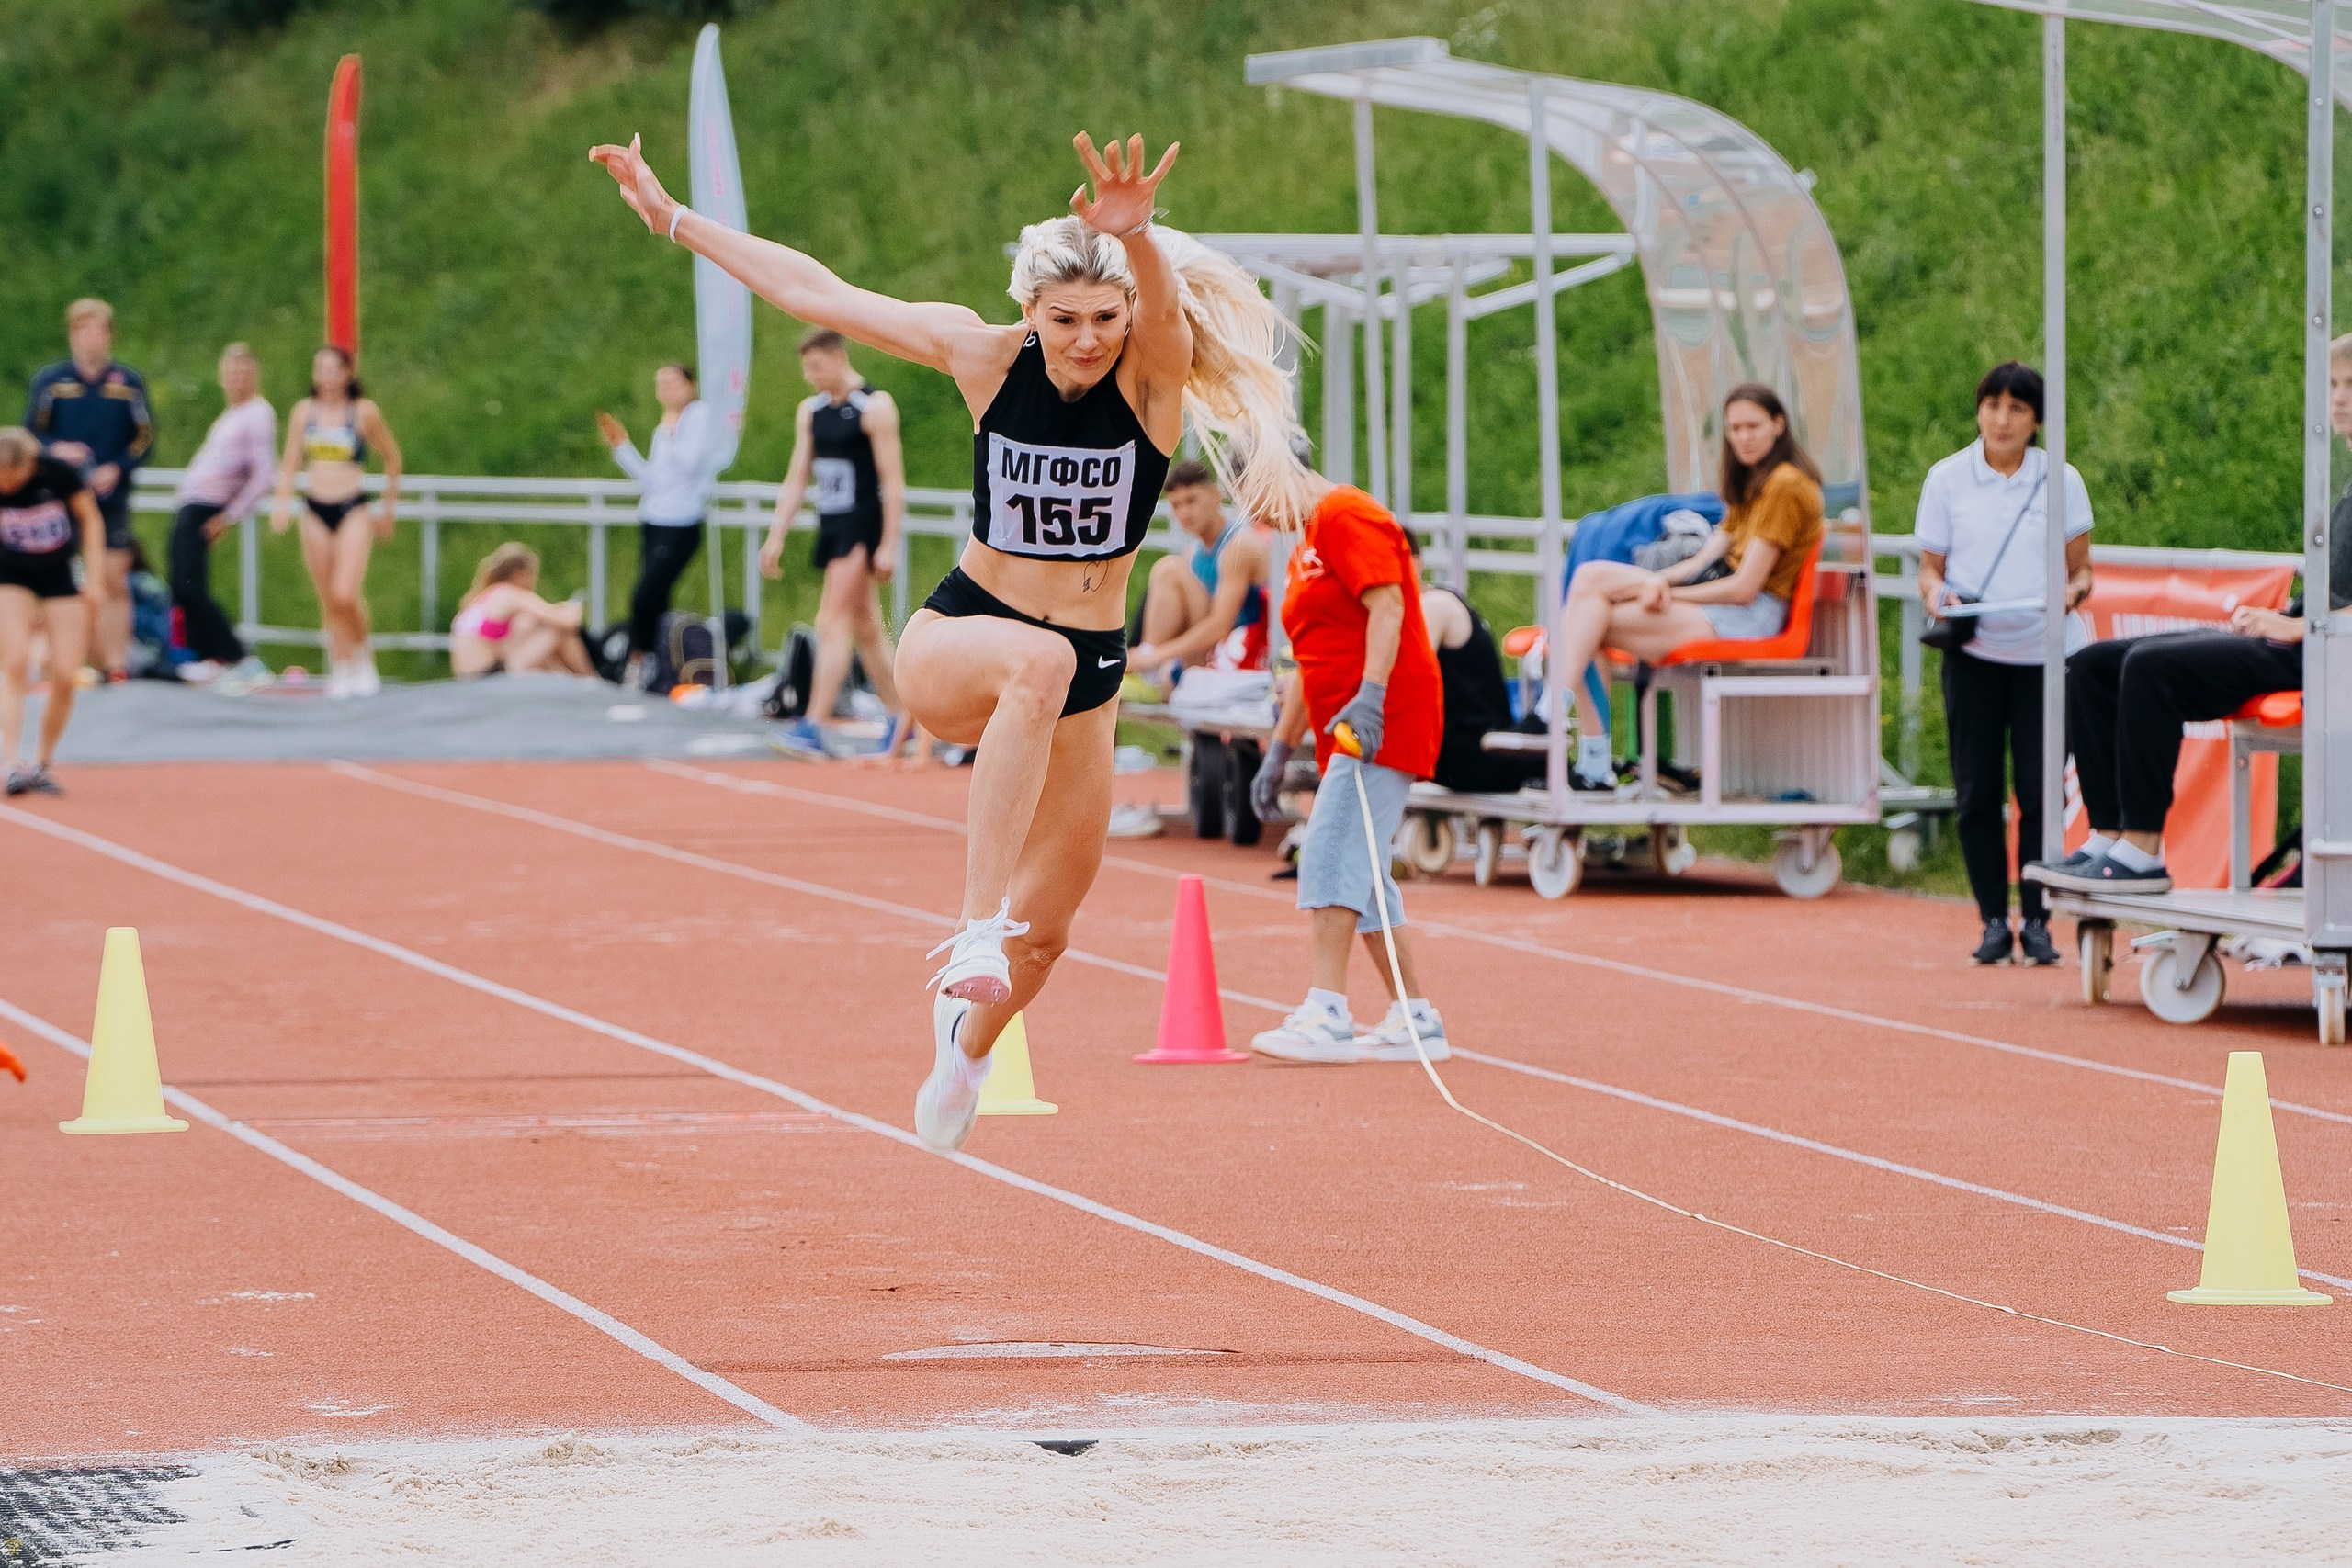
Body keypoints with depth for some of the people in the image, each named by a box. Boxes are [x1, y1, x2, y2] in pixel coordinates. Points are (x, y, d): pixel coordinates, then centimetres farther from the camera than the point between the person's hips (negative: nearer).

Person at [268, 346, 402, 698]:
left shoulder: (364, 412, -2)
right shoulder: (304, 411, 6)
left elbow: (392, 457, 9)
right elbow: (290, 462, 10)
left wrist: (388, 507, 12)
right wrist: (282, 501, -6)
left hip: (354, 510, -4)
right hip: (315, 511, 4)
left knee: (346, 595, -17)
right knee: (329, 601, 4)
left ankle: (364, 659, 5)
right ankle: (341, 670, 12)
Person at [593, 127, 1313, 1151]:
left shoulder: (1154, 375, -14)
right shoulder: (985, 356, -9)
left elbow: (1163, 307, -39)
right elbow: (816, 294, -3)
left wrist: (1135, 235, -63)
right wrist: (672, 218, 0)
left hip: (1084, 681, 2)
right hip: (951, 645, -2)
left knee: (1043, 932, 11)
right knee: (1039, 659, -39)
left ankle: (966, 1046, 47)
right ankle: (976, 926, -42)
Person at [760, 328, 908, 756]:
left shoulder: (875, 408, -11)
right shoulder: (810, 412, 12)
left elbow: (893, 480, -13)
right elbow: (797, 477, 15)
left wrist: (889, 546, -18)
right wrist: (776, 537, 10)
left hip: (862, 528, -8)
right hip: (831, 527, 8)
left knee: (832, 622, -15)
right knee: (866, 627, 13)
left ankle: (814, 727, -21)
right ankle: (901, 719, 22)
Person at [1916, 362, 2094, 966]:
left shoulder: (2061, 480, 5)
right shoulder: (1947, 478, 6)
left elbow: (2080, 567, 8)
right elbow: (1930, 564, 8)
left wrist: (2073, 591, -14)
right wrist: (1935, 594, -13)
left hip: (2044, 651, -1)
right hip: (1972, 651, 1)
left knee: (2040, 789, -4)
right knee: (1976, 791, -2)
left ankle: (2036, 921, 5)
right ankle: (1993, 920, 8)